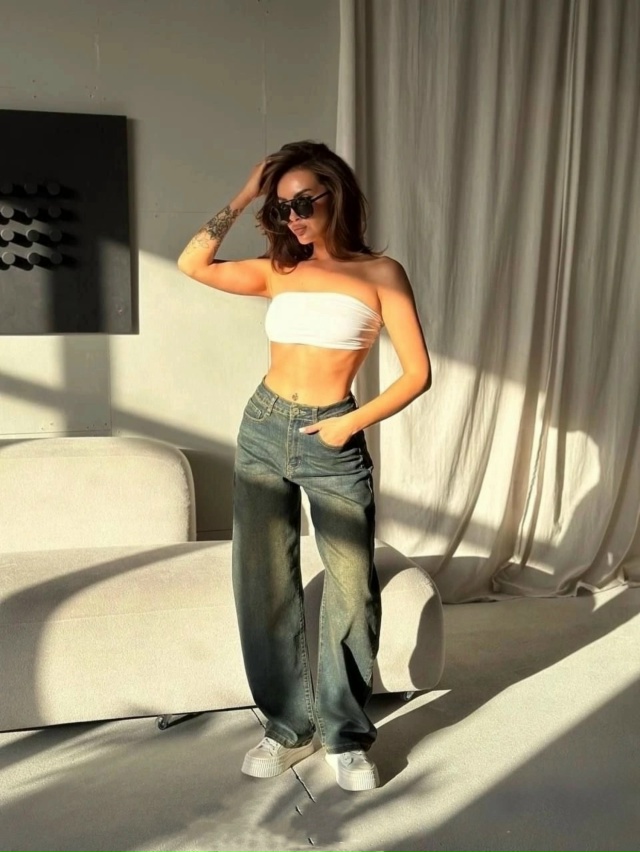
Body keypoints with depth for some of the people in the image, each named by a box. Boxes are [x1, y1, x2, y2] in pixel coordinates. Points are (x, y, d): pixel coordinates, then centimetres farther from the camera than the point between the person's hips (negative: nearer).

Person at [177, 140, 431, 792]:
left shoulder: (380, 273, 0)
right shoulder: (277, 272, 10)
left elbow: (417, 373, -4)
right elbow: (193, 265, 0)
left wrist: (352, 422, -10)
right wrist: (243, 199, 2)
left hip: (333, 443, -3)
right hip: (263, 432, 4)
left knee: (351, 589, -3)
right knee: (266, 585, 6)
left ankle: (345, 736, 16)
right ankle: (289, 726, 22)